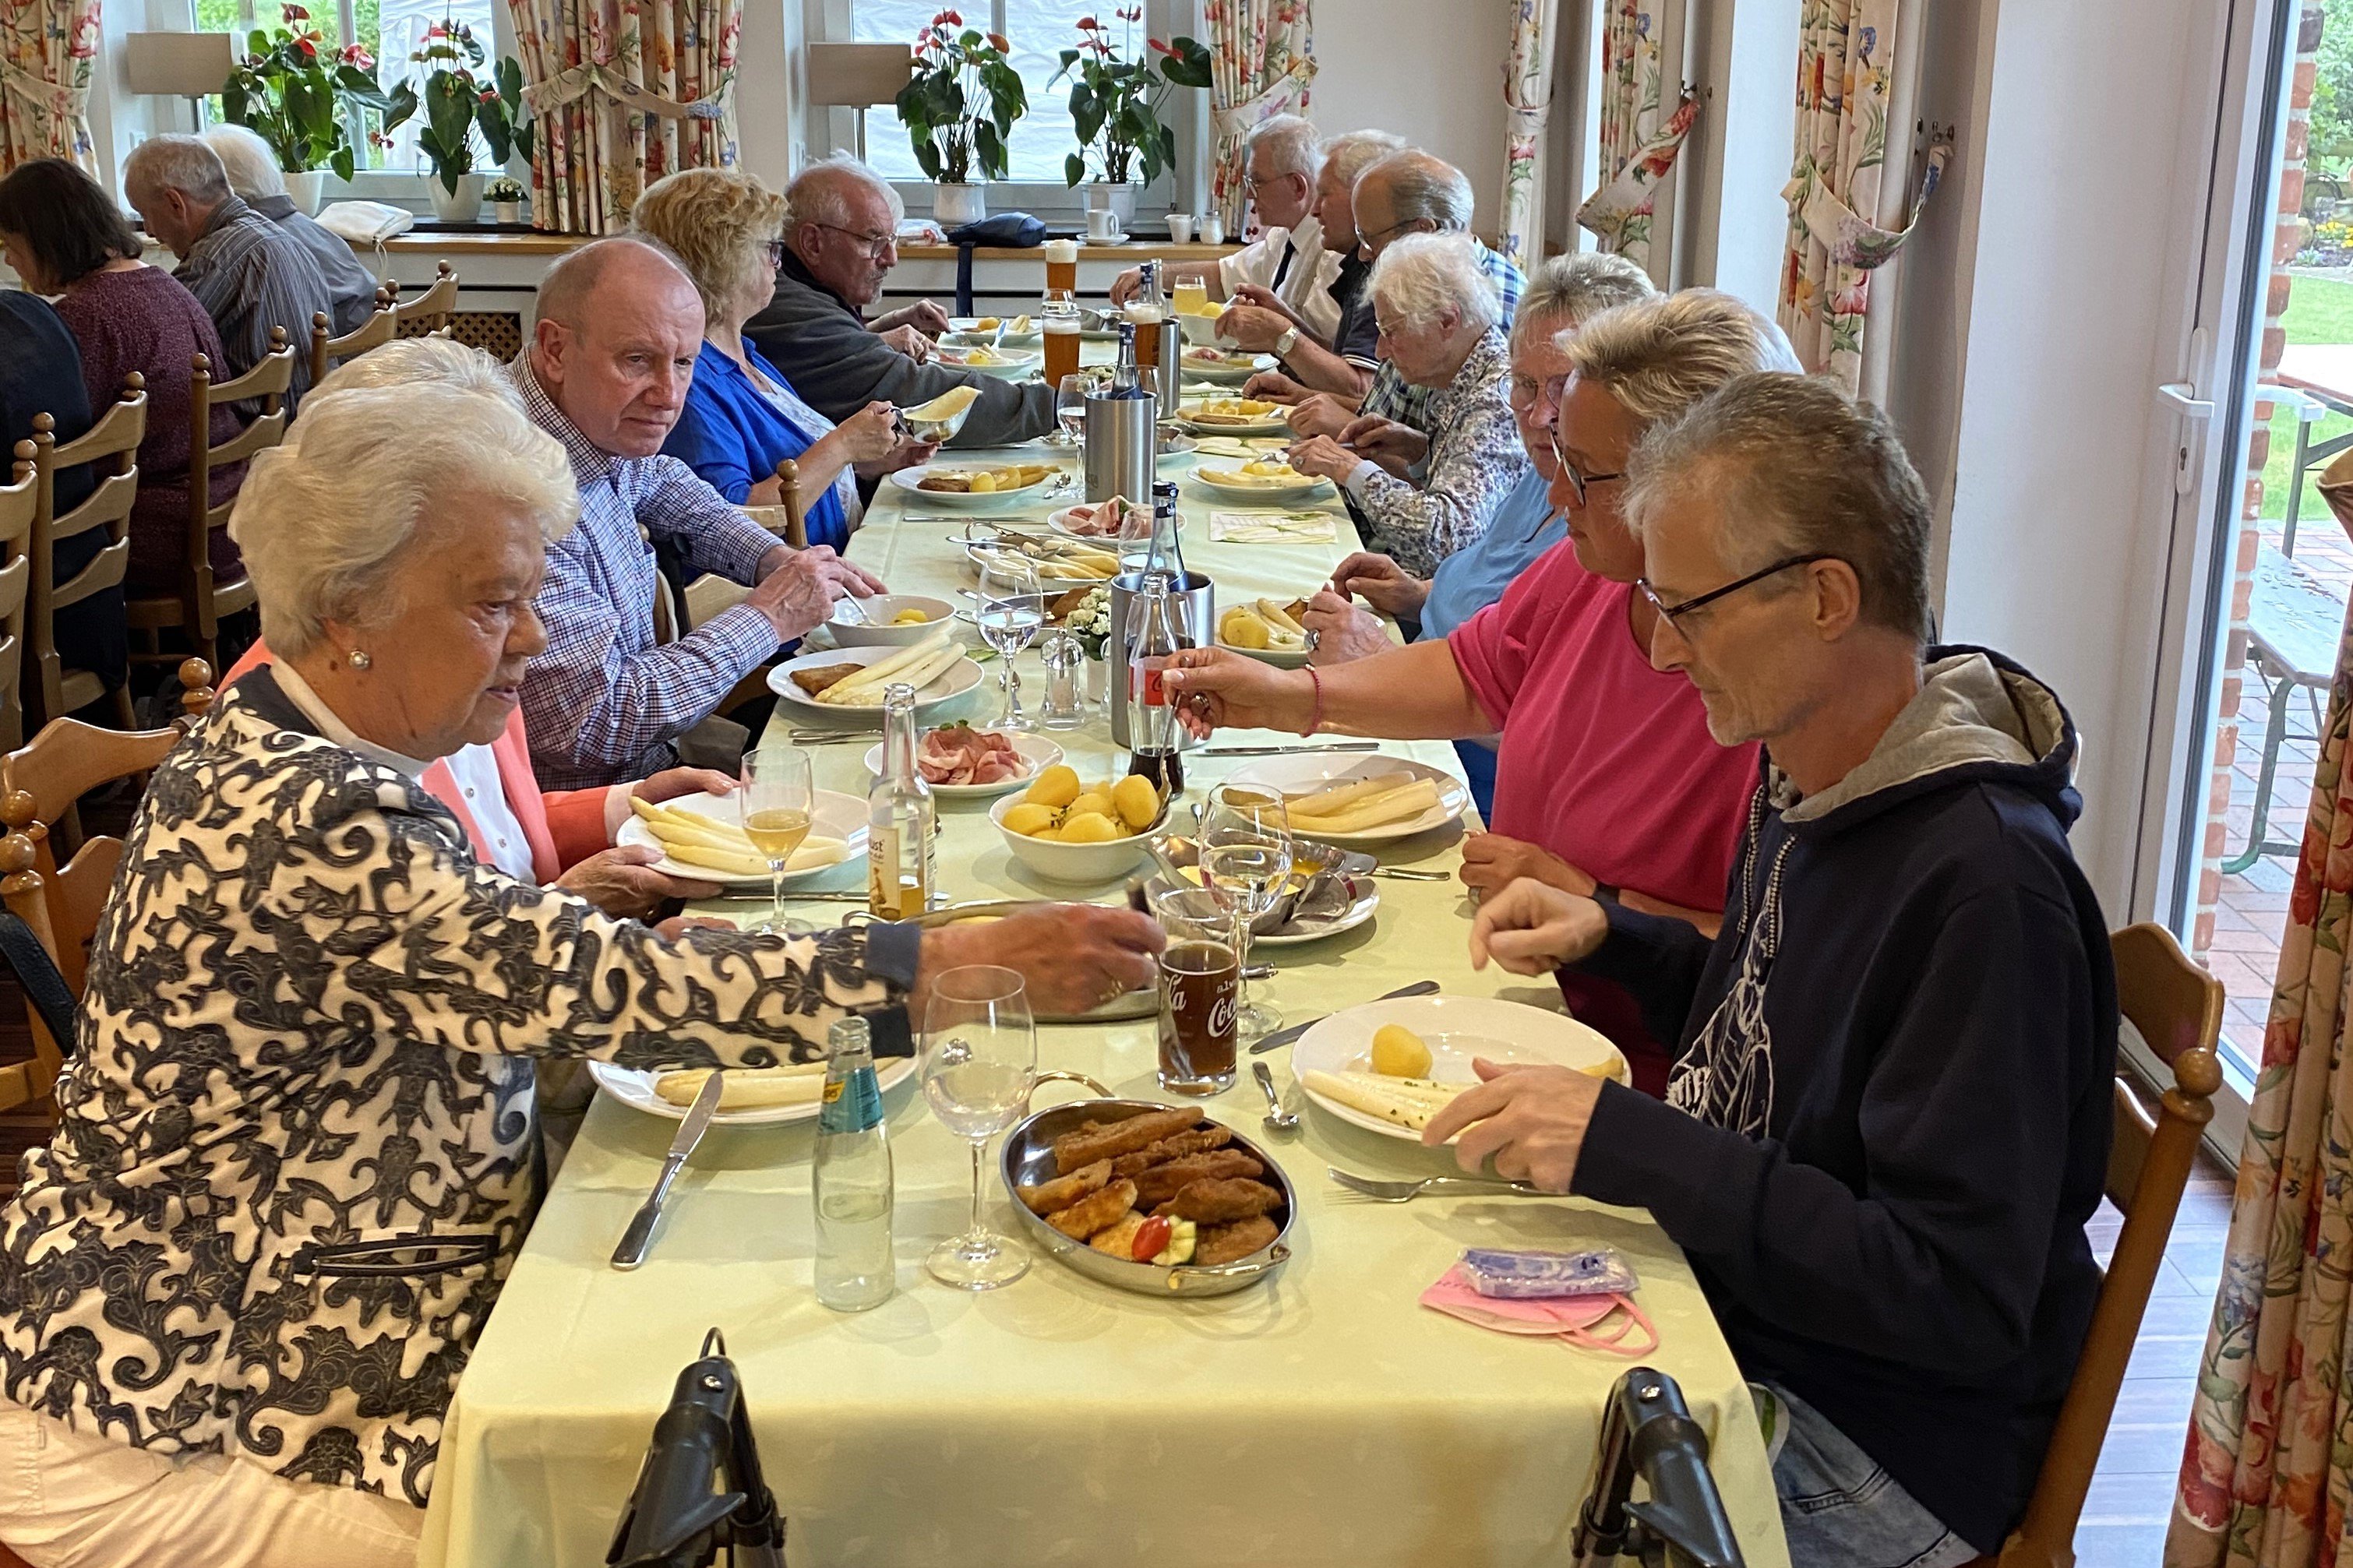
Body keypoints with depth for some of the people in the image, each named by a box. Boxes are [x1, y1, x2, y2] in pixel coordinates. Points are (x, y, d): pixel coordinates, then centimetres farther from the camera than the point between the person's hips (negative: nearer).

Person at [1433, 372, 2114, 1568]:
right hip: (1725, 1314, 8)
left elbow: (1958, 1298, -28)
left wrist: (1629, 1146, -31)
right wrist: (1609, 937, 3)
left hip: (1870, 1456, -8)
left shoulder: (1982, 886, -26)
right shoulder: (1810, 776, 3)